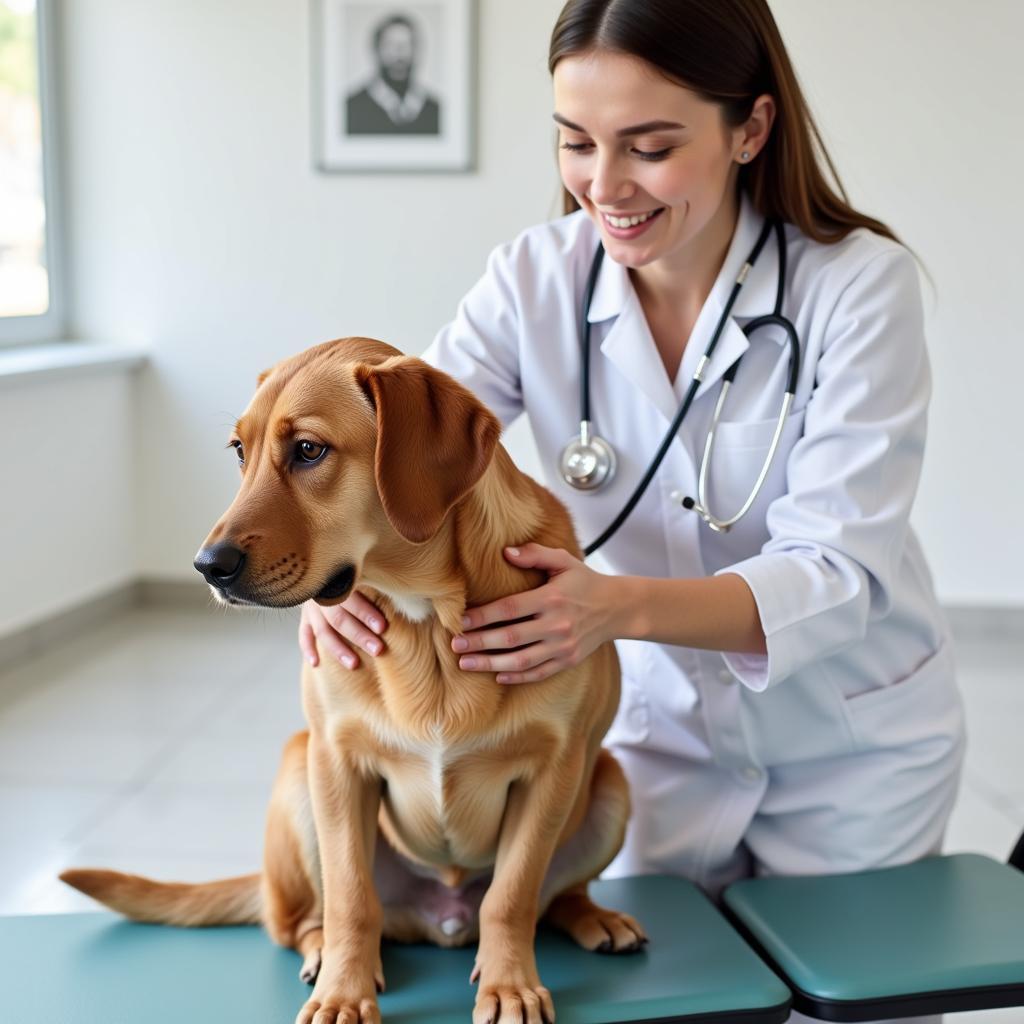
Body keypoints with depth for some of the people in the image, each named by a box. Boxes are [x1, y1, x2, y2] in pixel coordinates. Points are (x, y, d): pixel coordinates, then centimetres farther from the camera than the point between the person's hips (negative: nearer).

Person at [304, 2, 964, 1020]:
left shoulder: (860, 284, -21)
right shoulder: (536, 276, -12)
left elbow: (837, 571, -26)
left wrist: (621, 606, -44)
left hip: (852, 743, -1)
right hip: (655, 725, 2)